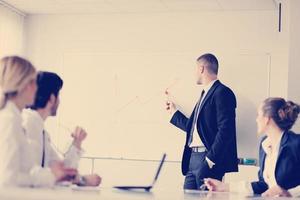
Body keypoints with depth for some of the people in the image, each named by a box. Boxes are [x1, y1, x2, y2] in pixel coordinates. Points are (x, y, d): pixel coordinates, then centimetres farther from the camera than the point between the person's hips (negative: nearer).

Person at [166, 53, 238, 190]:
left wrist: (211, 158, -21)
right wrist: (174, 112, 34)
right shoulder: (205, 94, 20)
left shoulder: (222, 93, -10)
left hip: (208, 159, -9)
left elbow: (225, 130, -18)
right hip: (193, 158, 9)